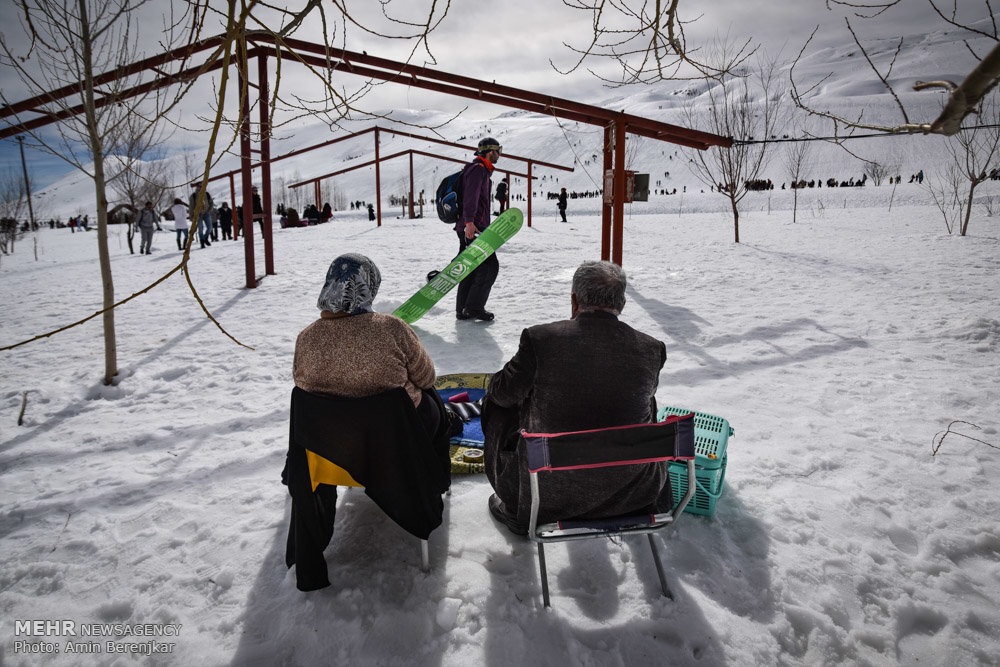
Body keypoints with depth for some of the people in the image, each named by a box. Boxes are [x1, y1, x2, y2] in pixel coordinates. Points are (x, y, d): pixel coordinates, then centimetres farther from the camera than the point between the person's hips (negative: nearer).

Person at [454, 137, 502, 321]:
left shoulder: (481, 170, 25)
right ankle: (474, 308, -6)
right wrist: (469, 222, -33)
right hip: (472, 228, -11)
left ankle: (463, 310, 15)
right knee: (490, 265, -8)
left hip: (471, 227, 11)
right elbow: (470, 196, -23)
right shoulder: (478, 169, -9)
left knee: (472, 268, 11)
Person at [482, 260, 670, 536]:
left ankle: (516, 511, 37)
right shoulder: (652, 349, -10)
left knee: (499, 406, 22)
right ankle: (653, 505, 50)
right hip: (629, 489, 3)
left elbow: (503, 392, -3)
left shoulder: (539, 338, -18)